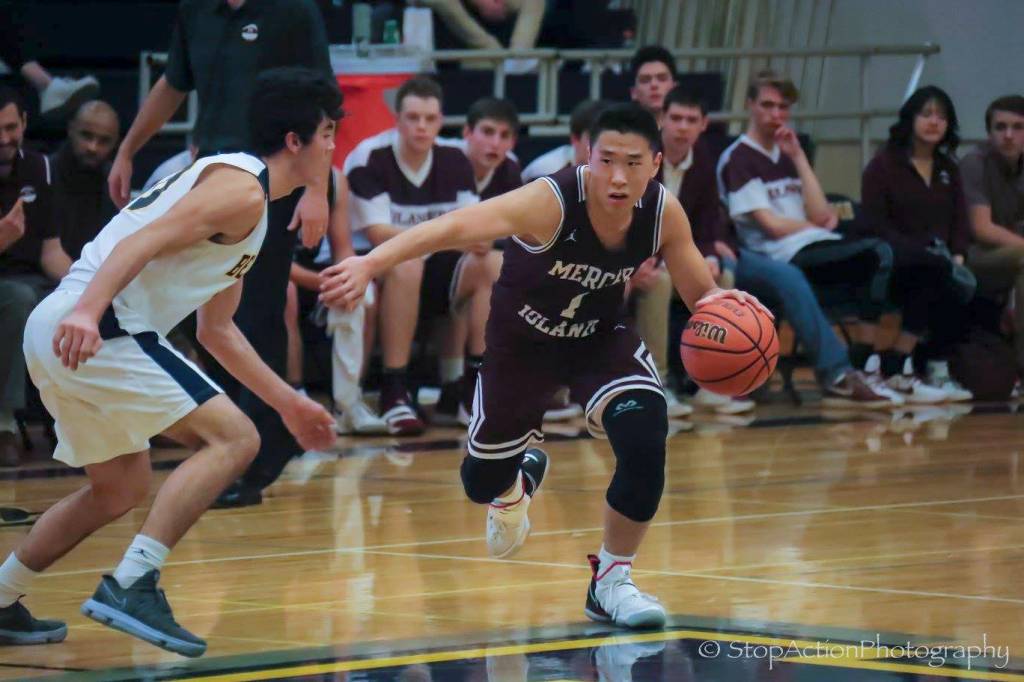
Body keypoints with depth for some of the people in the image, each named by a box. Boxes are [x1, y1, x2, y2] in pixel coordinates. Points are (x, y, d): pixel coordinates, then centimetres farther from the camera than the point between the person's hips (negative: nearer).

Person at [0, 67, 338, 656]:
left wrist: (289, 402, 36)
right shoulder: (242, 189, -6)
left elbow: (217, 327, 34)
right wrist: (87, 312, -35)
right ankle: (131, 586, -19)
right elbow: (142, 243, -21)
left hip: (53, 335, 10)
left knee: (123, 489, 24)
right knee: (233, 437, -13)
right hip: (96, 330, -10)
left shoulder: (232, 185, 26)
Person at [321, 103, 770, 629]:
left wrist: (721, 303, -34)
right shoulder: (551, 202, -36)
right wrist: (370, 264, -64)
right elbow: (455, 226, -49)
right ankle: (520, 479, 55)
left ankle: (611, 580, -5)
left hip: (600, 339, 2)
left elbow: (699, 294, -8)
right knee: (483, 483, 13)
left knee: (644, 438, -27)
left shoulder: (664, 214, -22)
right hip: (522, 342, -1)